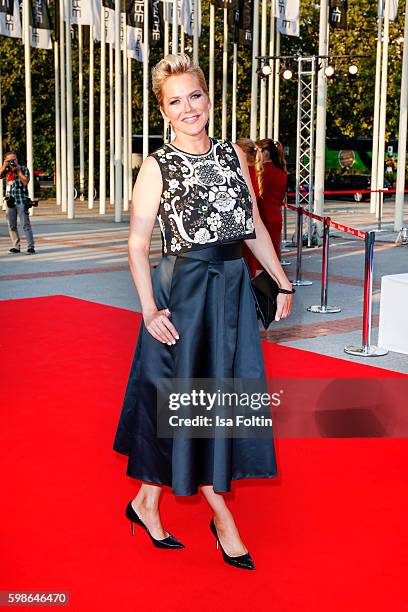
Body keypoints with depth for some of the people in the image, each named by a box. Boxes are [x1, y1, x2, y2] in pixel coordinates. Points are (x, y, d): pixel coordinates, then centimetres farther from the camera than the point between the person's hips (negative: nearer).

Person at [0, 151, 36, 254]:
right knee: (11, 225, 6)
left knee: (25, 224, -9)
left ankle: (31, 247, -9)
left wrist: (18, 170, -12)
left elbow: (25, 181, -13)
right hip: (10, 201, 5)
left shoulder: (23, 168, 0)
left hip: (21, 200, -5)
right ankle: (16, 246, 13)